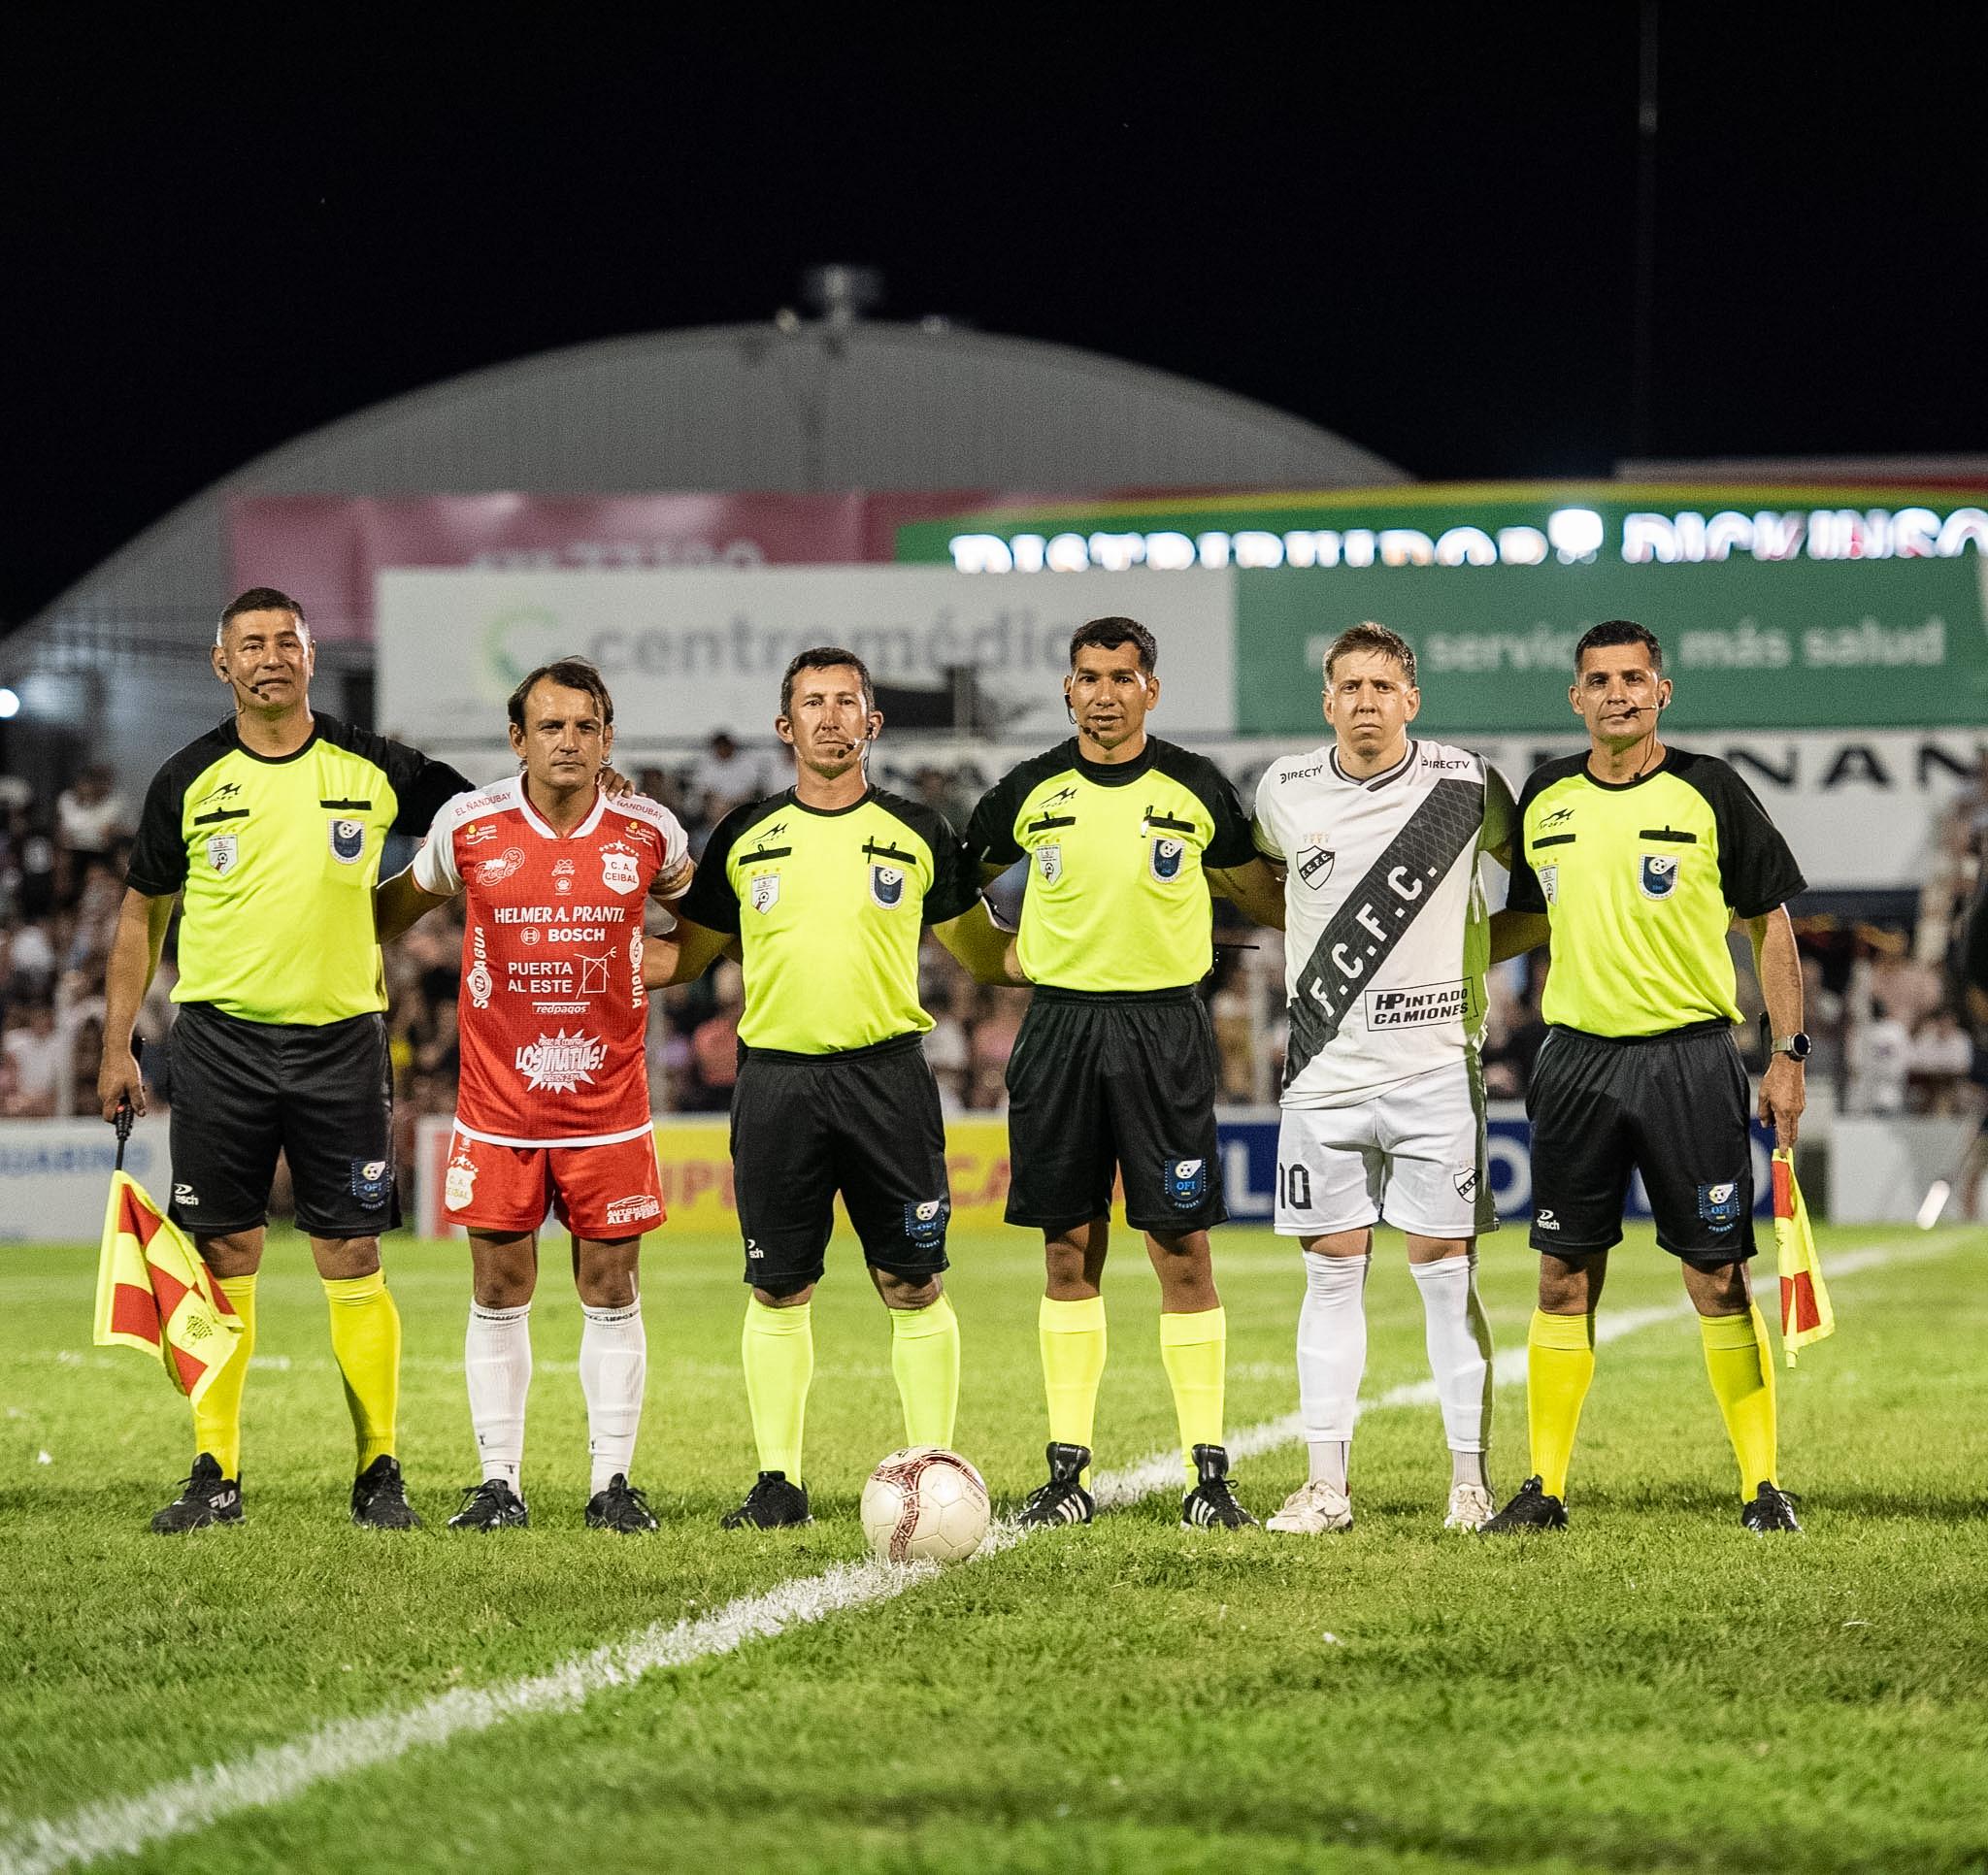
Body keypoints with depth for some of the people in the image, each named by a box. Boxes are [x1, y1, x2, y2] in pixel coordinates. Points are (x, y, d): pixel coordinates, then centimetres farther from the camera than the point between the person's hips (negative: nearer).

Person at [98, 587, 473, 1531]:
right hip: (220, 1038, 0)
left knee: (352, 1257, -1)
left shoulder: (371, 768, 2)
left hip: (341, 1037, 0)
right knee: (221, 1256, 1)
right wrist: (116, 1046, 7)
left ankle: (379, 1471, 6)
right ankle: (216, 1473, 7)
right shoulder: (189, 780, 2)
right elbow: (142, 912, 11)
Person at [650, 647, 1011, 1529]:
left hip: (886, 1073, -1)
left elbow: (984, 952, 15)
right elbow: (686, 953, 18)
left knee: (915, 1286, -3)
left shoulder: (917, 835, 7)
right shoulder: (746, 836, 9)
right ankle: (778, 1481, 10)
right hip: (775, 1078, 1)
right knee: (777, 1290, 3)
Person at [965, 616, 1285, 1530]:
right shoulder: (1030, 792, 4)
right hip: (1060, 1024, 2)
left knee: (1183, 1250, -4)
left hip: (1164, 1026, -1)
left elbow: (1266, 900, 15)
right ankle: (1068, 1469, 8)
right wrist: (1013, 952, 10)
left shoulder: (1196, 789, 1)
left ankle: (1208, 1471, -1)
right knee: (1069, 1251, 4)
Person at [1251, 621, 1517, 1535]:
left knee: (1446, 1269, -3)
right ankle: (1325, 1484, 7)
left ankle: (1471, 1480, 3)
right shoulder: (1284, 789, 3)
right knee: (1332, 1270, 3)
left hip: (1436, 1066, -2)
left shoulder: (1464, 783, -4)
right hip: (1324, 1071, 2)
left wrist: (1480, 948, 0)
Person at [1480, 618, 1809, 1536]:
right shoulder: (1544, 798, 8)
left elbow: (1770, 923, 2)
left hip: (1690, 1056, -3)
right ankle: (1544, 1487, 11)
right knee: (1564, 1280, 4)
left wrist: (1787, 1054, -3)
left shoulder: (1709, 791, -2)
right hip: (1578, 1058, 3)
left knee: (1718, 1280, -3)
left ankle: (1762, 1485, 4)